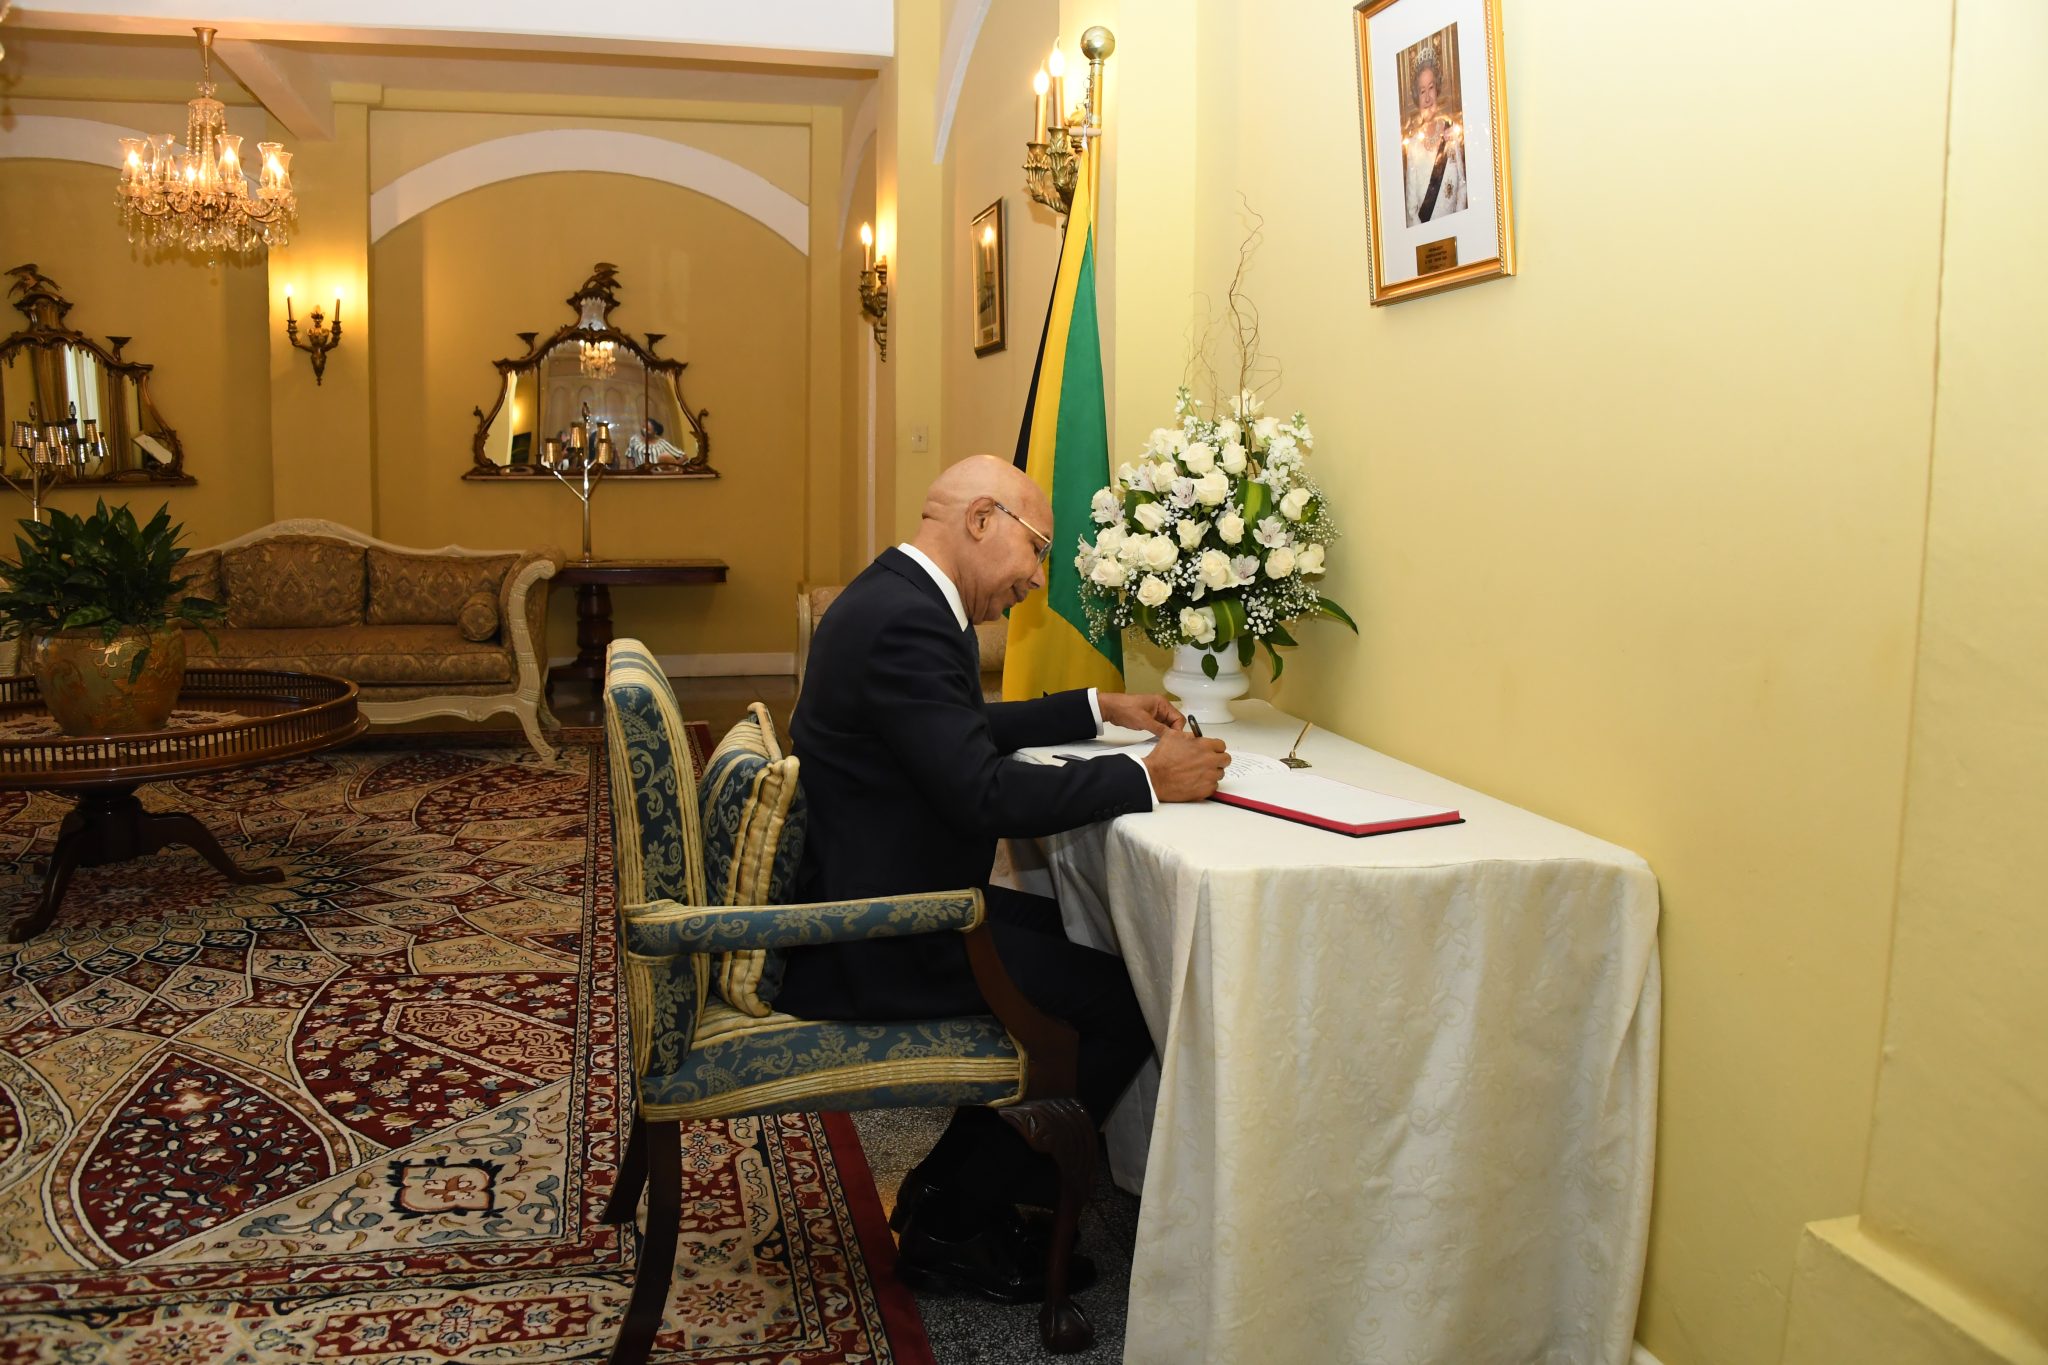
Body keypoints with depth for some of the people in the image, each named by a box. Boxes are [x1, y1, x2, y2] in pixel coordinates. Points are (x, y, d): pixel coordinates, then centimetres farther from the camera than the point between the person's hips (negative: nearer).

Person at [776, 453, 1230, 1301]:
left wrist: (1099, 710, 22)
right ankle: (950, 1225, 9)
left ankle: (953, 1182, 23)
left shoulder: (896, 598, 11)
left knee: (1074, 932, 18)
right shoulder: (904, 622, -22)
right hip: (872, 943, -11)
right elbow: (985, 792, -28)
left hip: (870, 897, 11)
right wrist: (1147, 779, -19)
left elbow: (970, 729, 25)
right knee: (1125, 1005, -8)